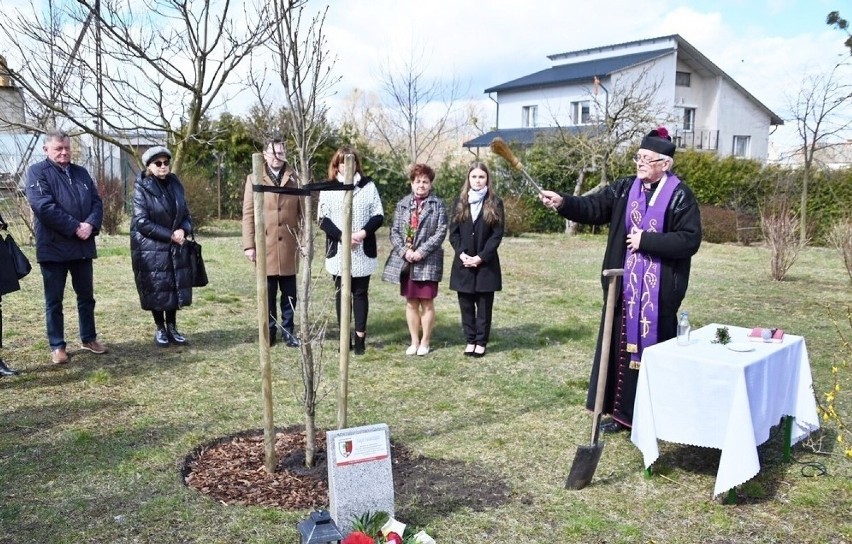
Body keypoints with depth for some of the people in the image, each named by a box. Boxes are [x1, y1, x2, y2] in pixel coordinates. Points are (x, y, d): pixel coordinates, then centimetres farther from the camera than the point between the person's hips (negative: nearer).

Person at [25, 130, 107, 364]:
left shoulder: (81, 172, 13)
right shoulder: (37, 172, -5)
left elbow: (97, 202, 7)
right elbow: (43, 206, -17)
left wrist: (91, 224, -13)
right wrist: (75, 227, -19)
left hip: (83, 246, 5)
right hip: (53, 246, -5)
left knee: (86, 296, 14)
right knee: (54, 300, 5)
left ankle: (89, 338, 27)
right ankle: (57, 346, 14)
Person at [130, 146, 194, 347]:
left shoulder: (176, 184, 6)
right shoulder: (141, 188, -10)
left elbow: (186, 214, 10)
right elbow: (142, 222, -15)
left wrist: (183, 230, -12)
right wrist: (170, 235, -17)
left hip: (176, 248, 5)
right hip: (150, 249, -5)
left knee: (175, 287, 8)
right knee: (156, 289, 2)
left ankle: (172, 327, 21)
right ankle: (160, 329, 18)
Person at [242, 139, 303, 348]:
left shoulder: (295, 180, 7)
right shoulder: (254, 179, 4)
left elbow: (303, 212, 7)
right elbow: (248, 214, 1)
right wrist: (249, 245, -5)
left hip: (289, 246, 1)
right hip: (265, 246, -1)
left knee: (289, 293, 7)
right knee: (268, 293, 7)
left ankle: (288, 332, 18)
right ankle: (269, 332, 18)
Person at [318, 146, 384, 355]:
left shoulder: (368, 186, 4)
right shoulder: (328, 188, 5)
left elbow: (378, 216, 2)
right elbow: (323, 219, -1)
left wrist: (364, 232, -15)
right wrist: (342, 237, -15)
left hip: (363, 251, 0)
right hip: (338, 250, 1)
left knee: (360, 293, 5)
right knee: (341, 293, 6)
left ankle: (360, 336, 10)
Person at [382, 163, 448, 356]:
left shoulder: (438, 205, -1)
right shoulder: (402, 205, 8)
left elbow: (441, 232, -7)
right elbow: (394, 231, 4)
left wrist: (422, 251, -15)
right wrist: (405, 251, -11)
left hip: (428, 261, -3)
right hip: (406, 261, 3)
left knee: (427, 303, 3)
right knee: (411, 302, 9)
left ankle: (425, 342, 15)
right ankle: (414, 341, 20)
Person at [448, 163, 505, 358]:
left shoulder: (495, 203, -1)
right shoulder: (460, 202, 7)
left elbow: (497, 234, -6)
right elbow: (453, 232, 4)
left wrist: (481, 257, -14)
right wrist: (462, 254, -11)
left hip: (486, 263, -2)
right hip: (463, 263, 2)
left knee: (484, 305, 4)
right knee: (466, 304, 7)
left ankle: (481, 342, 13)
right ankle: (470, 340, 17)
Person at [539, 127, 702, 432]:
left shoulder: (680, 196, -7)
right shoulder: (624, 189, 7)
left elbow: (690, 240, -13)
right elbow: (592, 207, -1)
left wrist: (646, 240, -17)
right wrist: (563, 203, -18)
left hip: (659, 291, -5)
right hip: (624, 286, 5)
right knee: (621, 346, 10)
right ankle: (621, 412, 22)